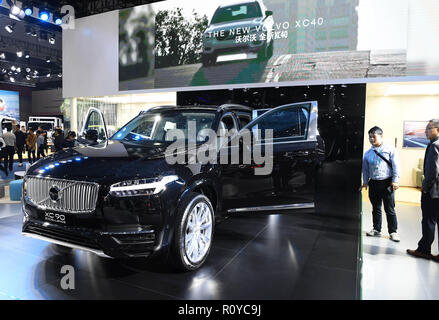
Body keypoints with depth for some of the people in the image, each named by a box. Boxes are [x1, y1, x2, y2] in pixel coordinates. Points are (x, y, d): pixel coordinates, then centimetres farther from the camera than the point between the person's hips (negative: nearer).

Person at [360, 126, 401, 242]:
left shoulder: (390, 149, -2)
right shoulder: (368, 153, 9)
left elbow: (396, 165, -4)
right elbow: (365, 169, 13)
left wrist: (395, 181, -9)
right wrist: (365, 182, 8)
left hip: (387, 183, -4)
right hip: (373, 183, 4)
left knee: (390, 209, 2)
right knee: (376, 208, 12)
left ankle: (393, 232, 15)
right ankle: (376, 229, 25)